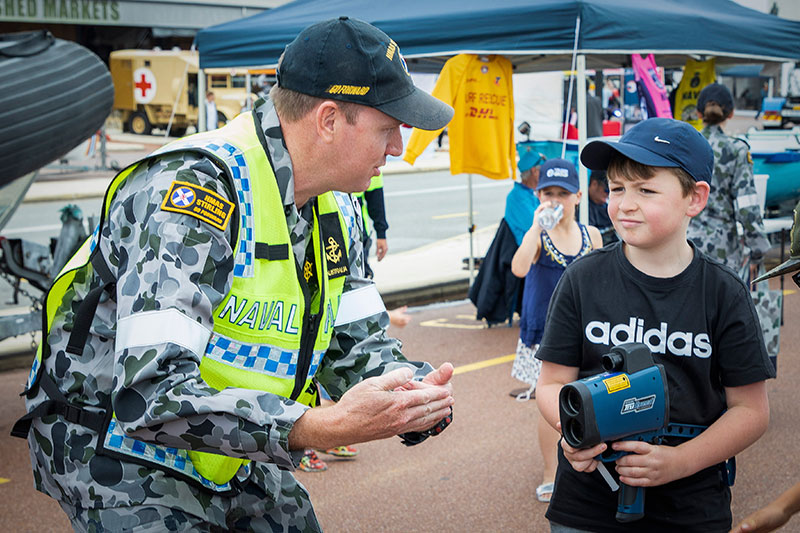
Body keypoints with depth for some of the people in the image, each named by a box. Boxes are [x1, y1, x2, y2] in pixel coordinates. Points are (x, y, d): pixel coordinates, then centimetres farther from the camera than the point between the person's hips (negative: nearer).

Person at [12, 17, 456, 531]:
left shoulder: (336, 211, -1)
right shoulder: (195, 186, -30)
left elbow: (359, 346, 0)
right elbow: (151, 393, -37)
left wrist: (418, 394, -22)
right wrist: (321, 427, -44)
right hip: (120, 448, -7)